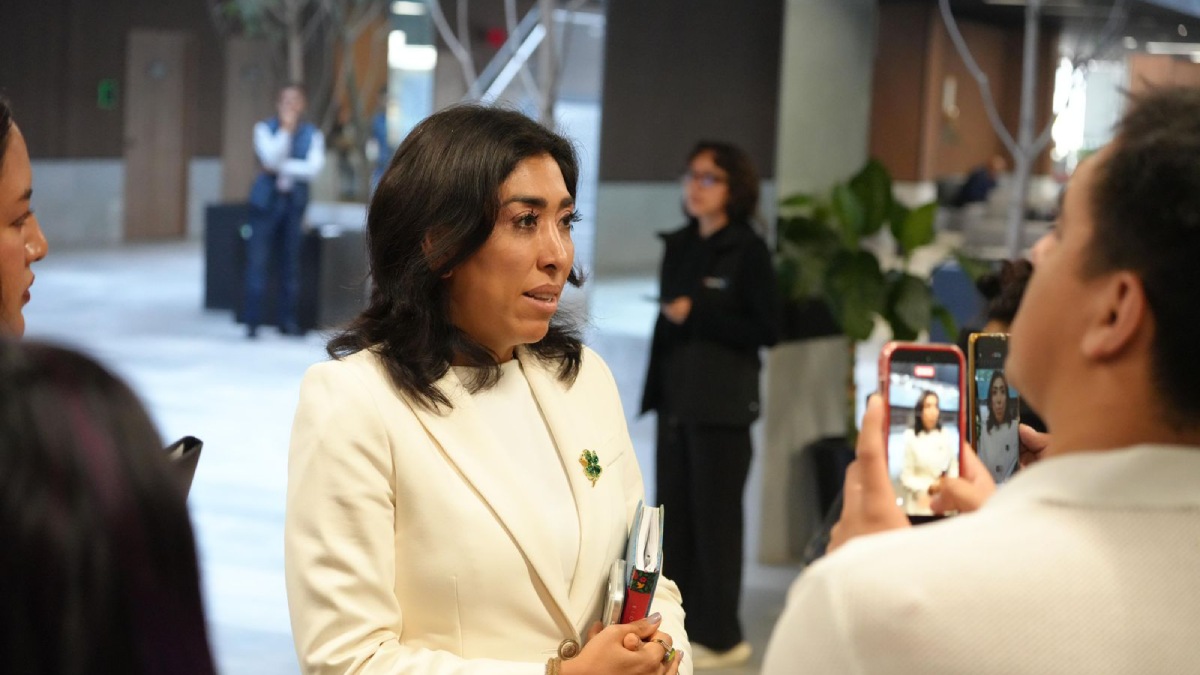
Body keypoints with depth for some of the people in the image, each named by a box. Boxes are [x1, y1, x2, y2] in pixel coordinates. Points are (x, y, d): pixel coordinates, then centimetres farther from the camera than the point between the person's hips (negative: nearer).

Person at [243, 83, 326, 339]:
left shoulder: (313, 134, 4)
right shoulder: (265, 128, 1)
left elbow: (313, 168, -10)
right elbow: (271, 157, -16)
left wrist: (281, 167, -13)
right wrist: (286, 128, -16)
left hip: (295, 201, 2)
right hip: (266, 200, -2)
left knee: (290, 262, 6)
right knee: (257, 261, -5)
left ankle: (288, 320, 14)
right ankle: (251, 321, -1)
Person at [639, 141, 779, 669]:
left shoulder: (747, 250, -6)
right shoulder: (678, 246, 11)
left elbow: (766, 329, -10)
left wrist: (696, 315, -13)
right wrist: (655, 389, 10)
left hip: (721, 404, -6)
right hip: (675, 399, 6)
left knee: (714, 517, -2)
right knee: (675, 514, 6)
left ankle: (721, 635, 6)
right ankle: (683, 625, 13)